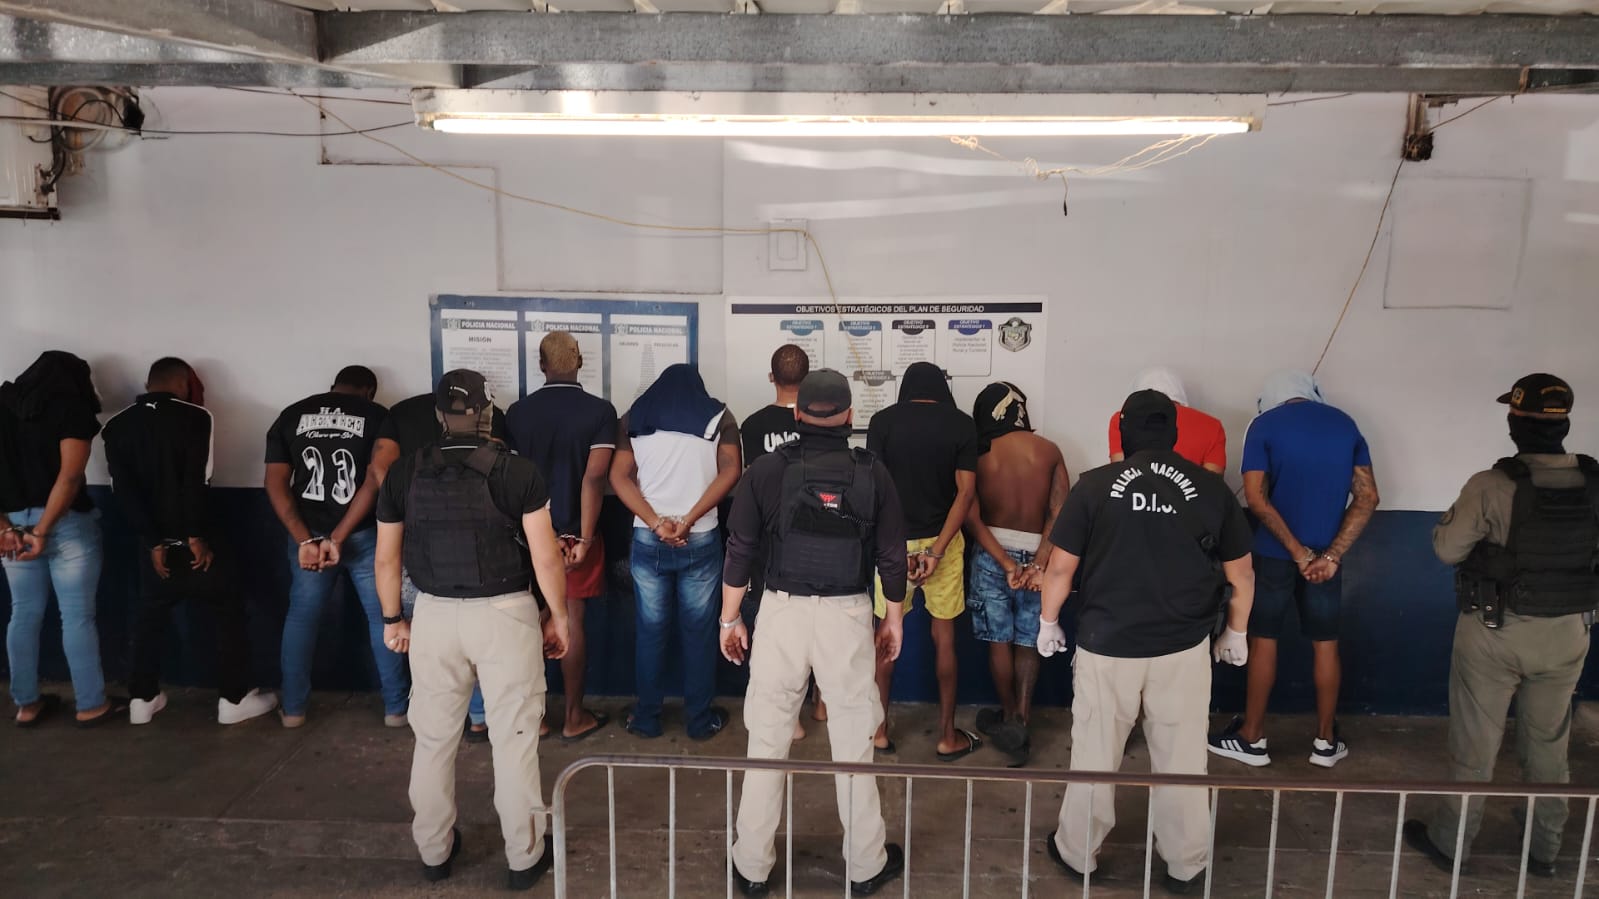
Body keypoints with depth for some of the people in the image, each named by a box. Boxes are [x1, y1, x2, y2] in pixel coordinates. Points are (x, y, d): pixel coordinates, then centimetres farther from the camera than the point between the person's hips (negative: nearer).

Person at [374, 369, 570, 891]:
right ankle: (524, 856, 20)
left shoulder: (404, 474, -1)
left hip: (434, 614, 3)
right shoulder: (518, 473, -11)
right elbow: (546, 559, -11)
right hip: (505, 614, -3)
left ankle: (434, 851, 32)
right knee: (514, 738, 9)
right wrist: (558, 617, 3)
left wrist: (392, 619, 19)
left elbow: (386, 560, 5)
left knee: (434, 738, 18)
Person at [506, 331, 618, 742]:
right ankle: (574, 717, 15)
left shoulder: (517, 411, -1)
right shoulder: (600, 411, -10)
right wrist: (585, 537, -13)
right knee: (572, 623, 5)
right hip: (575, 533, -2)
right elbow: (594, 477, -17)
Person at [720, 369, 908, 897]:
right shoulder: (872, 473, -2)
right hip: (847, 614, 0)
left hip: (782, 610, 0)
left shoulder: (768, 470, -4)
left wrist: (730, 619, 8)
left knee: (768, 740, 10)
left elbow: (740, 551, -3)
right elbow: (892, 556, 2)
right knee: (853, 742, 11)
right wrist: (894, 618, 15)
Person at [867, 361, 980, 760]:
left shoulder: (882, 421, -4)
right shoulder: (962, 423, -3)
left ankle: (880, 730, 22)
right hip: (942, 540, 0)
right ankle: (947, 736, 19)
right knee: (944, 637, 11)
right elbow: (966, 490, -11)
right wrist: (936, 550, -14)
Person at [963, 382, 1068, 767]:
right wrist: (1039, 563, -12)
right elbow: (1059, 513, -9)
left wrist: (1006, 563, -11)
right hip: (1035, 554, 1)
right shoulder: (1049, 451, -2)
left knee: (999, 639, 12)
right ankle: (1020, 718, -1)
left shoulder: (979, 455, -4)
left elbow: (972, 518, -11)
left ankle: (1009, 715, 23)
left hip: (992, 556, -1)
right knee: (1028, 642, 10)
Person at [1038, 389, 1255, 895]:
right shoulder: (1211, 489, -1)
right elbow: (1241, 575, 6)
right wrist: (1236, 633, 20)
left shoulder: (1096, 484, -8)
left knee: (1095, 753, 13)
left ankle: (1077, 853, 29)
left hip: (1107, 644, -1)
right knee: (1182, 758, 14)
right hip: (1184, 647, 2)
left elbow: (1060, 567, -5)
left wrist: (1048, 623, 9)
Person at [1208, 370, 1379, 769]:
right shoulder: (1345, 424, 6)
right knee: (1325, 644, 12)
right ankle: (1326, 742, 22)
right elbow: (1367, 497, -1)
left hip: (1275, 552, -3)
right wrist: (1331, 555, -8)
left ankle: (1252, 738, 15)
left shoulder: (1263, 424, -4)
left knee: (1263, 641, 7)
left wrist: (1297, 552, -12)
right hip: (1325, 553, 3)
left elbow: (1256, 498, -14)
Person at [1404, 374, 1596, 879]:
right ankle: (1545, 850, 33)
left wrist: (1457, 515, 2)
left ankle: (1450, 842, 23)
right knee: (1548, 745, 19)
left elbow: (1447, 549, -15)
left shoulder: (1492, 486, -21)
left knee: (1475, 743, 10)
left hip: (1496, 632, -4)